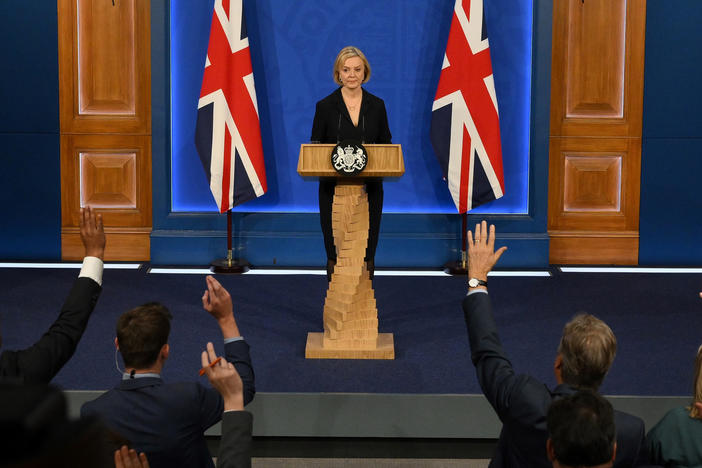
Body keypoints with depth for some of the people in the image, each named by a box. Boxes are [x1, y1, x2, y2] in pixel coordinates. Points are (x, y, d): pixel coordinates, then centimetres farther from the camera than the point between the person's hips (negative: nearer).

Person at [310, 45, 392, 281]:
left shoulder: (376, 105, 4)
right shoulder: (325, 106, -1)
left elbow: (386, 145, 9)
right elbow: (314, 147, 1)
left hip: (369, 188, 2)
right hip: (333, 187, -1)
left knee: (366, 251, 5)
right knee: (335, 250, 3)